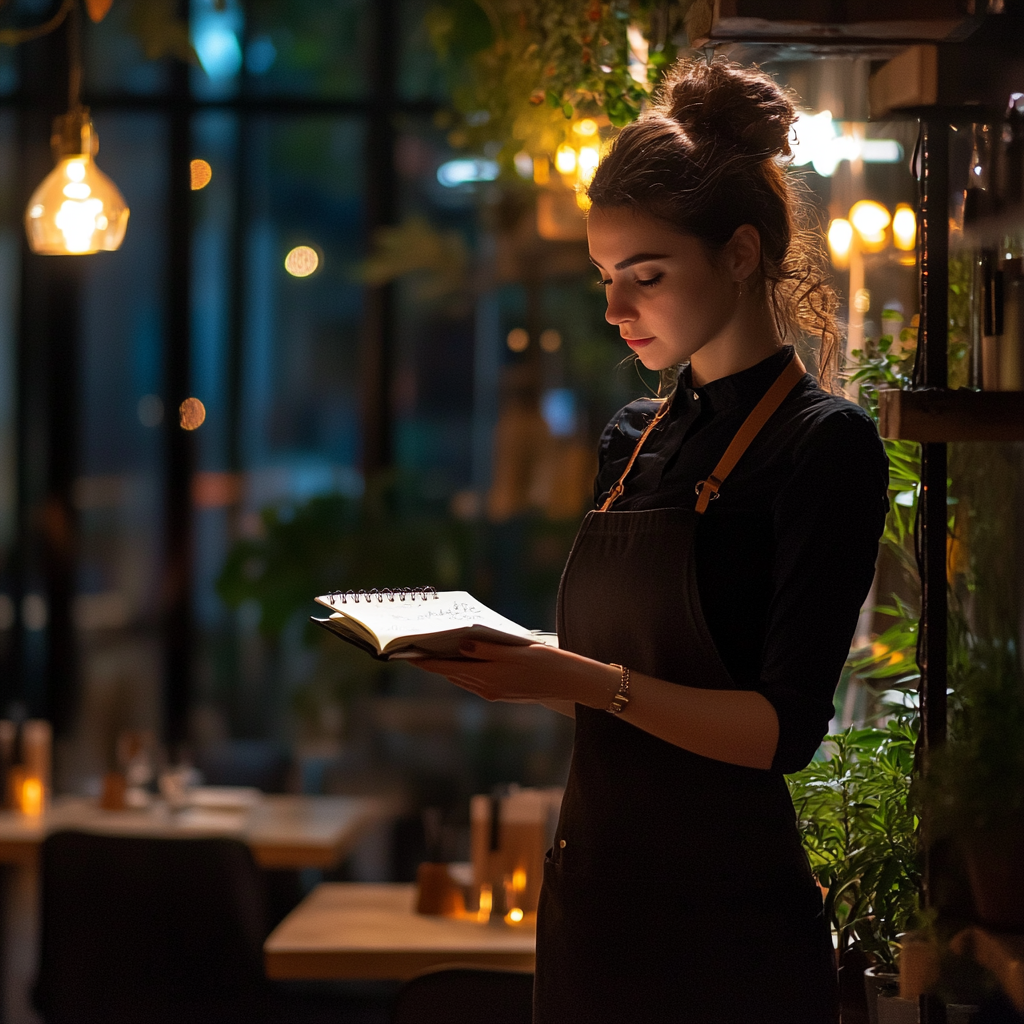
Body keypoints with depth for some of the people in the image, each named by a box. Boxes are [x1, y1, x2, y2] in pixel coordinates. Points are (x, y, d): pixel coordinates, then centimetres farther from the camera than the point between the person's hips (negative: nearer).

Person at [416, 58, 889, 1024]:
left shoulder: (825, 444, -10)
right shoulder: (633, 438, 12)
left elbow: (785, 727, -17)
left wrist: (589, 682, -25)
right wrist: (497, 653, -1)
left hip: (723, 917, -7)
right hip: (594, 893, 7)